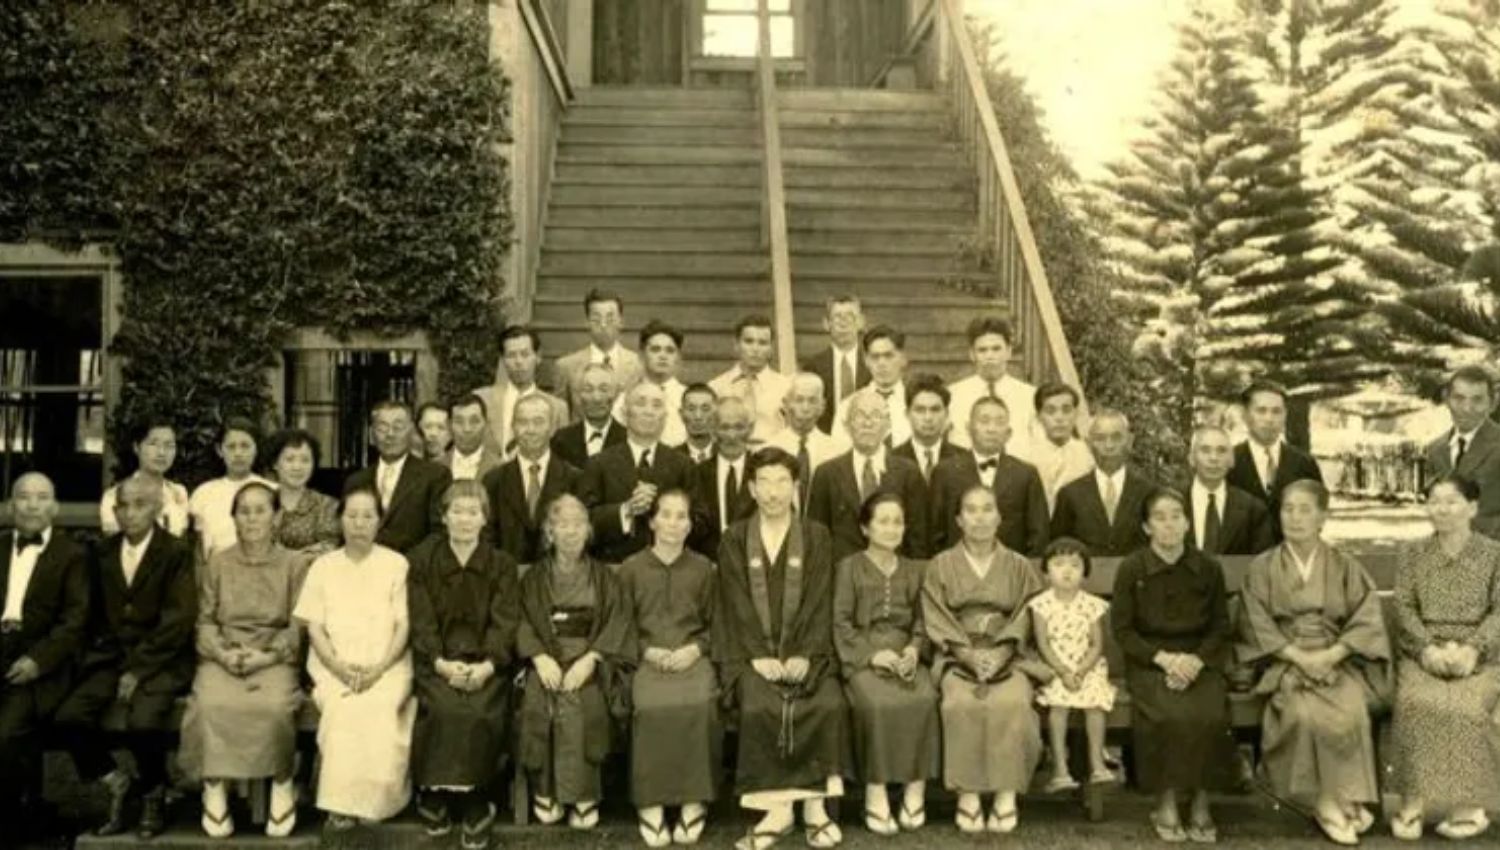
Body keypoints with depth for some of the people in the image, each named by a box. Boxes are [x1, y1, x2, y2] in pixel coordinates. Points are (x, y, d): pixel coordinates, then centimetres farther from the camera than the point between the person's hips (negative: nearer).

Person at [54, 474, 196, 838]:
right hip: (111, 658, 5)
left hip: (161, 661, -5)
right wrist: (96, 656, -2)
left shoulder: (177, 553, -5)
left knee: (143, 721, -29)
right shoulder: (104, 553, 12)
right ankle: (118, 783, 6)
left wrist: (139, 669, -17)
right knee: (68, 716, -18)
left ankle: (153, 793, 1)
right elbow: (97, 616, 15)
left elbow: (178, 621, -12)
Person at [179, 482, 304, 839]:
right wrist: (223, 653, -10)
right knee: (210, 704, -31)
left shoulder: (293, 565, 7)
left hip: (275, 658, -2)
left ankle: (283, 784, -11)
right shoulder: (217, 564, 14)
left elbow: (298, 625, 1)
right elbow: (205, 621, 9)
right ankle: (214, 787, -15)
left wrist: (267, 655, -14)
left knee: (275, 706, -33)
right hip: (222, 658, 2)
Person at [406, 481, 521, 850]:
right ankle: (436, 797, -12)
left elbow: (505, 622, 0)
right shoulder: (421, 559, 8)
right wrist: (442, 664, -16)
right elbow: (421, 620, 0)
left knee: (482, 713, -28)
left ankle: (474, 803, -13)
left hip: (486, 663, 0)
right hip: (437, 662, 0)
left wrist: (486, 666, -17)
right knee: (444, 709, -29)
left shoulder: (501, 564, 9)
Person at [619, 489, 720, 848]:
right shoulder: (631, 568, 10)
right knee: (651, 705, -33)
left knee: (699, 704, -32)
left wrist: (695, 649, -5)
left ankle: (694, 802, -20)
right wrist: (648, 651, -7)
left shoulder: (703, 568, 13)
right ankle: (651, 804, -21)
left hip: (692, 656, 1)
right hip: (647, 658, 0)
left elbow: (713, 624, 14)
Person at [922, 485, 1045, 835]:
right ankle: (967, 794, -23)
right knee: (962, 704, -32)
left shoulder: (1019, 566, 12)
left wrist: (998, 654, -13)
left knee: (1012, 704, -31)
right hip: (957, 656, 0)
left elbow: (1025, 617, 3)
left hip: (1008, 657, 1)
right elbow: (937, 621, 2)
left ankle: (1007, 795, -21)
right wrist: (968, 654, -14)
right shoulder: (940, 565, 10)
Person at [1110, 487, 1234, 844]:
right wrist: (1164, 658, -15)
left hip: (1199, 660, 2)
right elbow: (1122, 630, -2)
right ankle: (1166, 804, -12)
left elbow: (1220, 626, 6)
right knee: (1168, 716, -30)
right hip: (1149, 661, -1)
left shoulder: (1209, 567, 2)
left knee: (1210, 716, -28)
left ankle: (1201, 804, -9)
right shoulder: (1131, 569, -3)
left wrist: (1196, 660, -12)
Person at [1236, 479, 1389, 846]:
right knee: (1306, 714, -32)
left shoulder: (1344, 566, 10)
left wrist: (1330, 655, -15)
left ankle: (1348, 799, -15)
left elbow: (1368, 619, 0)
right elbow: (1258, 626, -1)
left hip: (1337, 660, 1)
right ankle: (1326, 801, -17)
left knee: (1351, 711, -31)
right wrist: (1300, 657, -16)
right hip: (1284, 662, -1)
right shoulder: (1262, 568, 7)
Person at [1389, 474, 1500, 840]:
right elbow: (1404, 608, 5)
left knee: (1465, 706, -32)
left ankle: (1467, 804, -16)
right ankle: (1415, 800, -23)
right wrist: (1429, 648, -14)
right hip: (1423, 653, 1)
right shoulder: (1416, 556, 14)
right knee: (1415, 702, -31)